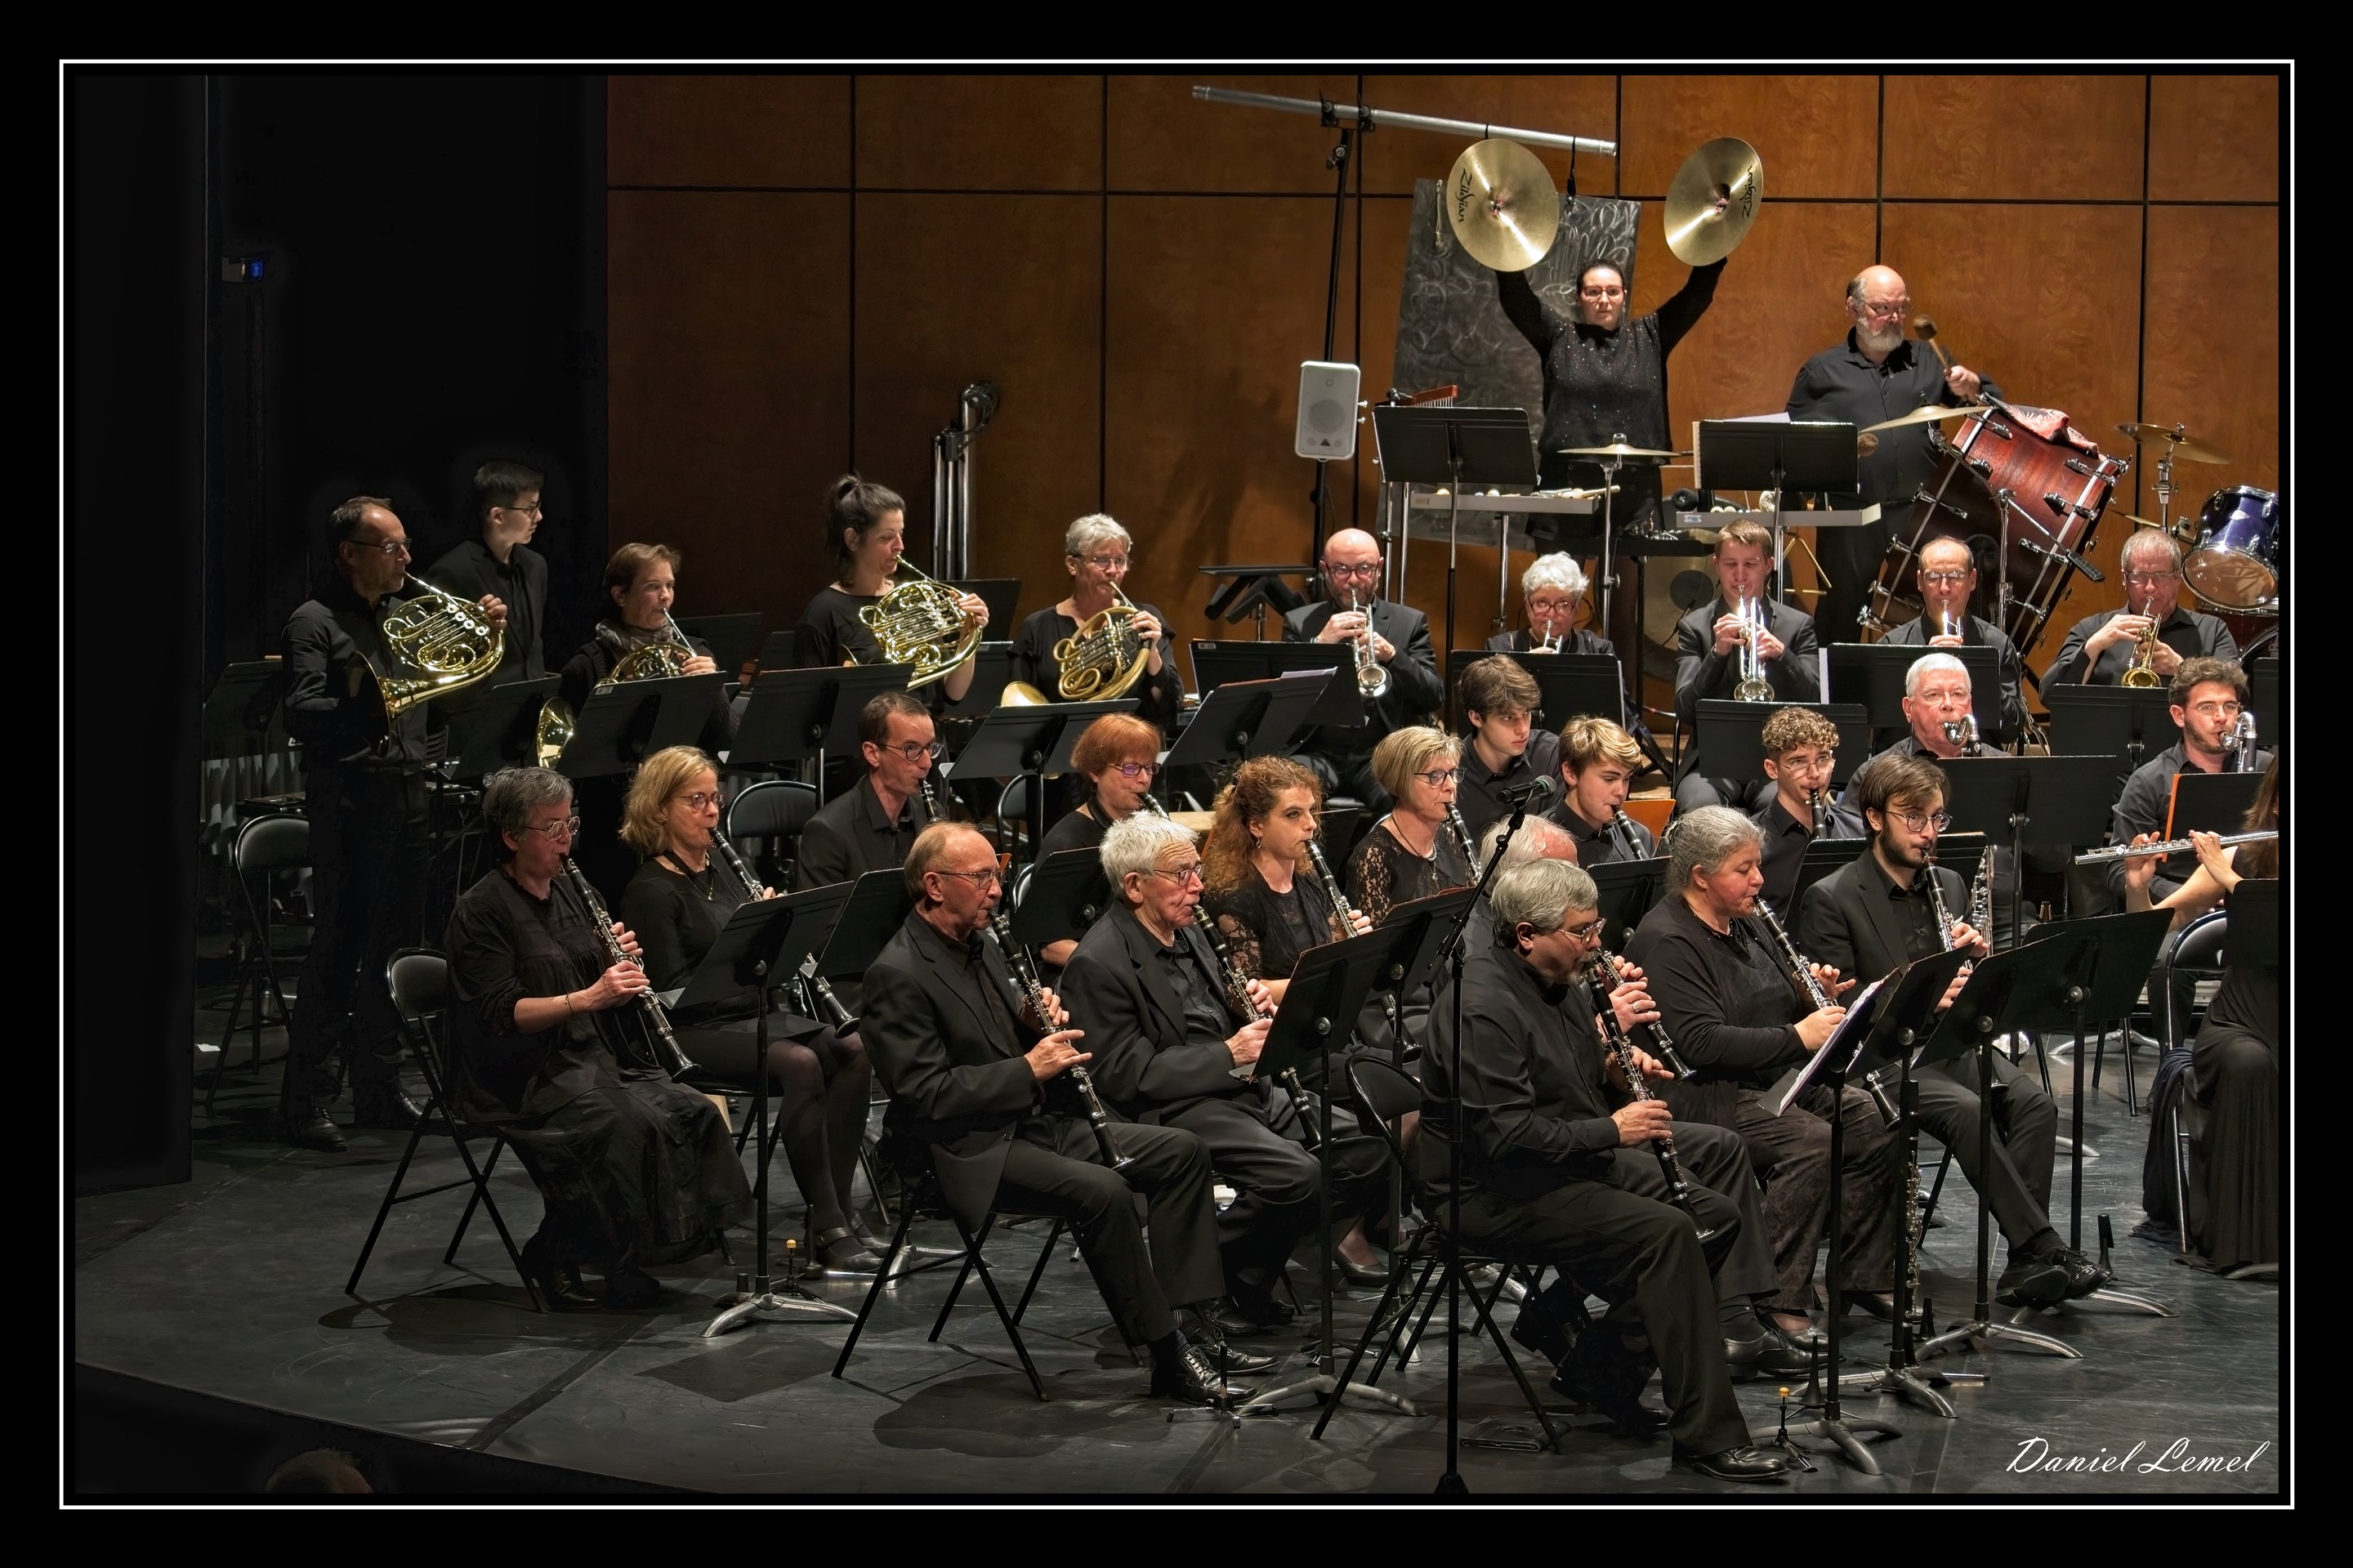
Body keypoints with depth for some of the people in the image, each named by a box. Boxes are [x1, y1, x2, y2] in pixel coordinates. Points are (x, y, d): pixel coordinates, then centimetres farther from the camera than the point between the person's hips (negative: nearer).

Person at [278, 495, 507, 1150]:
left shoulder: (408, 613, 18)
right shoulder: (315, 622, -5)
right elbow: (301, 714, -18)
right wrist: (364, 710, -35)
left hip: (407, 794, 7)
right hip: (350, 798, -7)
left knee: (394, 948, 10)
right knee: (338, 949, -7)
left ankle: (379, 1089, 18)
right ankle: (305, 1102, -3)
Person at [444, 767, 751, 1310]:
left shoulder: (567, 891, 16)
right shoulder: (480, 910, -8)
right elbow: (501, 1014, -17)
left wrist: (619, 959, -2)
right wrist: (588, 997, -27)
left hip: (596, 1059, 8)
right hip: (524, 1076, -8)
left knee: (695, 1114, -16)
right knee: (627, 1123, -31)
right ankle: (553, 1254, -13)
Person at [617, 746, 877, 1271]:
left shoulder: (721, 864, 14)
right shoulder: (650, 891, -9)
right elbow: (673, 990, -15)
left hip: (752, 1013, 8)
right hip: (695, 1031, -8)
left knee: (852, 1050, -16)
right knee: (800, 1062, -31)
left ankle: (838, 1210, -15)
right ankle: (828, 1227, -26)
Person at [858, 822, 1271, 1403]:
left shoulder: (980, 947, 13)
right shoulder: (899, 975, -15)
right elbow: (924, 1095, -21)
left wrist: (1036, 1025, 0)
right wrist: (1028, 1069, -22)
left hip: (1036, 1121, 10)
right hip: (970, 1151, -9)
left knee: (1181, 1151, -1)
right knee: (1104, 1191, -30)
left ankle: (1192, 1318, -3)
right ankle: (1168, 1357, -20)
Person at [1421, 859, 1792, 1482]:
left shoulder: (1548, 981, 10)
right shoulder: (1481, 1006, -22)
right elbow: (1506, 1135, -28)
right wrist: (1612, 1130, -19)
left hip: (1570, 1166, 11)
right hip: (1493, 1191, -11)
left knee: (1718, 1217, 3)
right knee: (1665, 1232, -26)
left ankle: (1598, 1366, 8)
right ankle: (1707, 1436, -22)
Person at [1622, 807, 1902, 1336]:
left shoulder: (1746, 925, 16)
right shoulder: (1665, 942, -13)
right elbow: (1700, 1043, -24)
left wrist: (1816, 997, 3)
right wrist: (1798, 1037, -24)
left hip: (1783, 1078, 9)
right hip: (1705, 1093, -9)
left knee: (1876, 1123, -9)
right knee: (1810, 1141, -30)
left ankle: (1864, 1275, 1)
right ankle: (1781, 1301, -25)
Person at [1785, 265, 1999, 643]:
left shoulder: (1927, 362, 18)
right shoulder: (1821, 371, 13)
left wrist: (1971, 388, -5)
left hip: (1920, 516, 1)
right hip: (1849, 519, -1)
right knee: (1840, 623, 2)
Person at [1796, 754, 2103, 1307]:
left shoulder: (1950, 885, 15)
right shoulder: (1830, 900, -5)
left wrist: (1980, 955, -4)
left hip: (1953, 1045, 6)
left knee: (2034, 1102, -22)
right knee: (1966, 1110, -32)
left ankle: (2025, 1265, -26)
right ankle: (2045, 1249, -31)